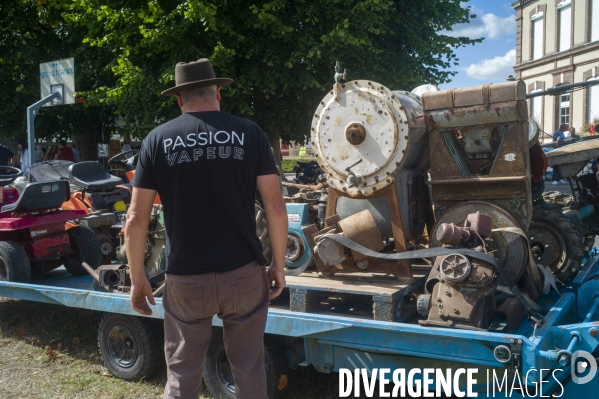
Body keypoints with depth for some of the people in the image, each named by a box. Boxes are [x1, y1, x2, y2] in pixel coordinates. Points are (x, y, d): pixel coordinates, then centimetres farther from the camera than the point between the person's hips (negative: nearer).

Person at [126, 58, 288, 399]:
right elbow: (276, 207, -5)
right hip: (244, 272, 0)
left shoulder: (158, 139, -1)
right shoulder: (249, 133, -2)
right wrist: (279, 264, 5)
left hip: (186, 278, 0)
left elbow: (137, 218, -3)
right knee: (249, 369, 15)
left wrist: (137, 277, 7)